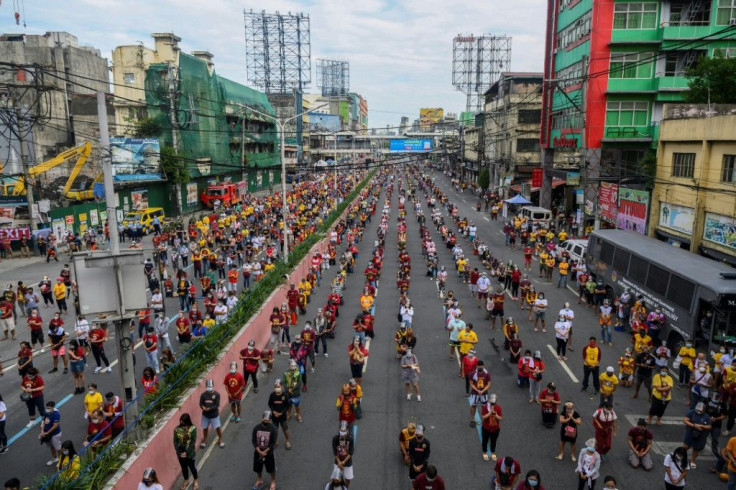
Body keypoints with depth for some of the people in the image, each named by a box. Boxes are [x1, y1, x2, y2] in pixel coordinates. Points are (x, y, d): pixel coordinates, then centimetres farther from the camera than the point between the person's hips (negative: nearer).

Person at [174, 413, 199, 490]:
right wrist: (179, 453, -12)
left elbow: (193, 442, -16)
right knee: (183, 467, 20)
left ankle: (196, 480, 39)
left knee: (192, 467, 14)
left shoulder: (192, 429, -19)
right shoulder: (177, 429, -12)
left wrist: (186, 452, -17)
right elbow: (175, 442, -7)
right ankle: (186, 481, 45)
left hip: (190, 453, -3)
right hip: (180, 453, 3)